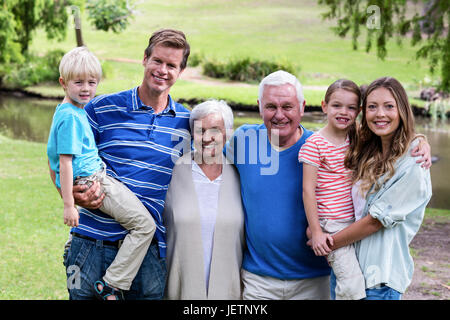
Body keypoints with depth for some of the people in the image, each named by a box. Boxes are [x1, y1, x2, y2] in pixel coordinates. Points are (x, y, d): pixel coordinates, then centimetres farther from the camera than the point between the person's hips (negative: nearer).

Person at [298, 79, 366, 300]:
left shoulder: (356, 139, 8)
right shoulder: (314, 144, -10)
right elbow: (308, 190, -10)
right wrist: (316, 232, -11)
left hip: (355, 221, 6)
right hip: (331, 226, -6)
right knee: (352, 285, -16)